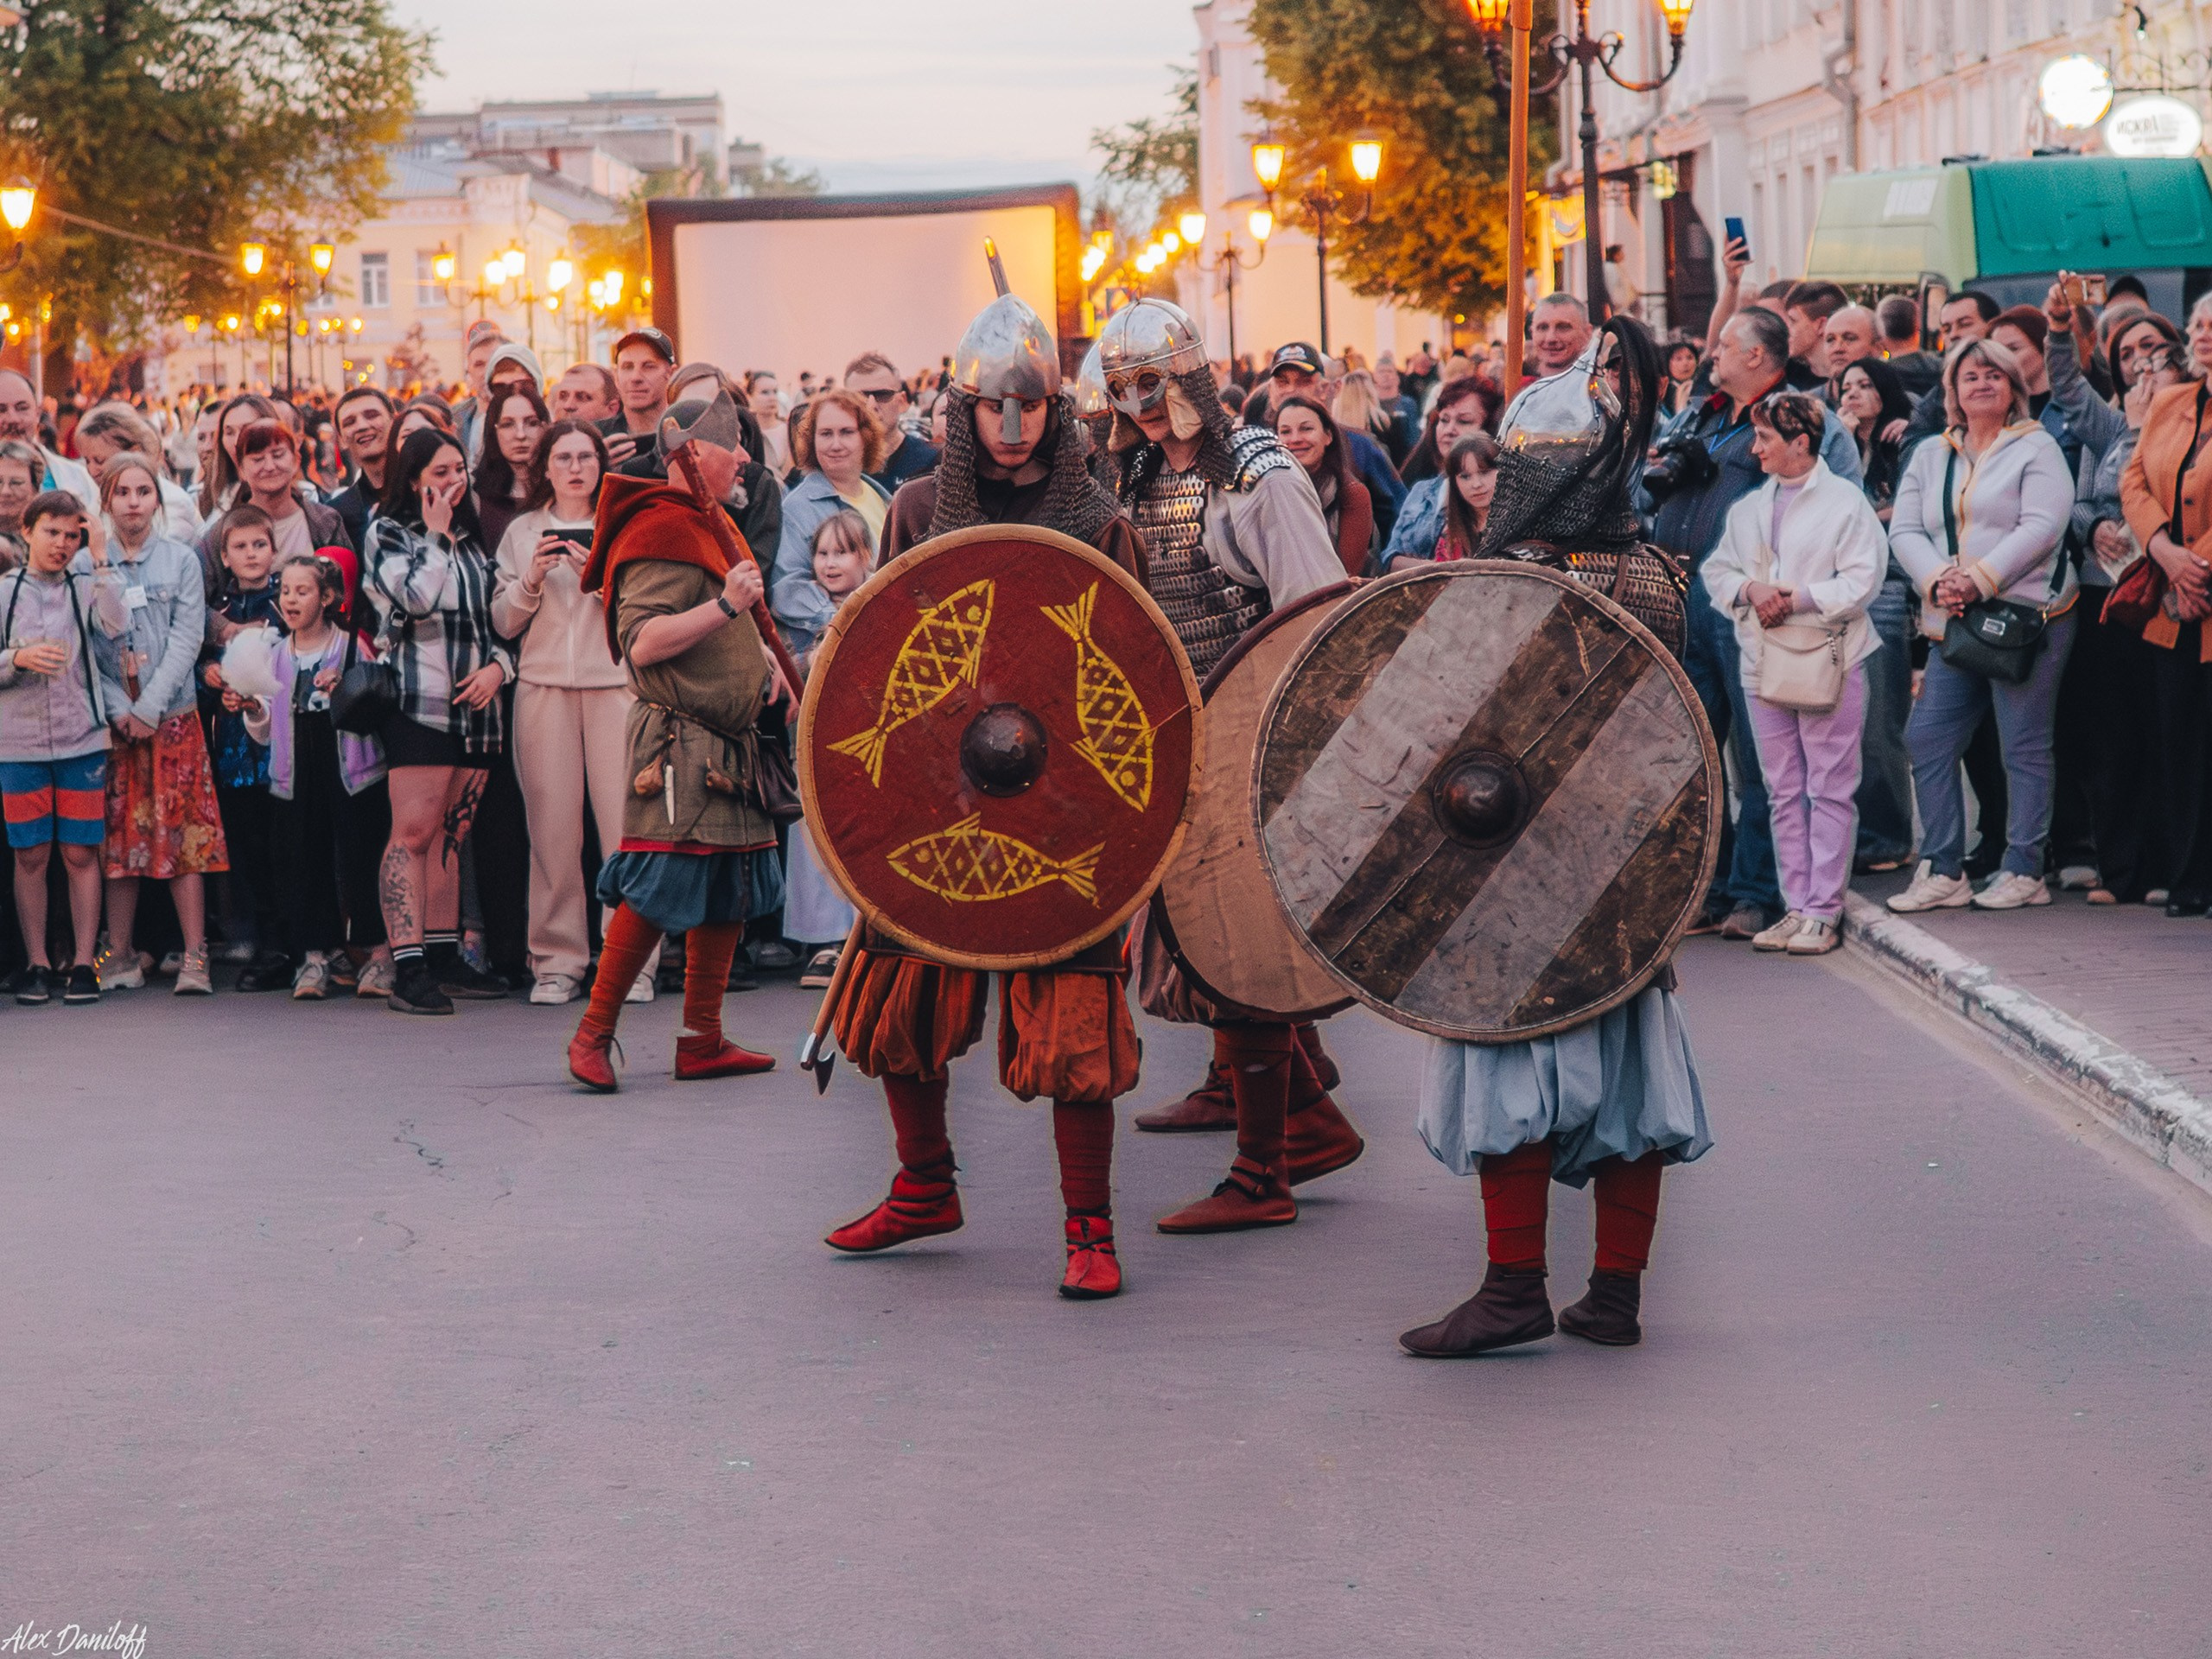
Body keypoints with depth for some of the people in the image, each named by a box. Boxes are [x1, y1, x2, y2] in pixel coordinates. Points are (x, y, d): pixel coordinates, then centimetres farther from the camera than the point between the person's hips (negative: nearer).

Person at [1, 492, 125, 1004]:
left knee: (82, 854, 1)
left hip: (81, 739, 0)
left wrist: (100, 558, -14)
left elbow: (117, 625, -16)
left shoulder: (85, 586, 4)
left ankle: (84, 963, 6)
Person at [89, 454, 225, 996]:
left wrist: (149, 708, -11)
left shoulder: (182, 561, 4)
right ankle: (121, 957, 6)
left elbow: (186, 641, -3)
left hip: (172, 714, -1)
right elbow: (86, 648, 0)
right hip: (113, 719, 1)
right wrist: (119, 710, -11)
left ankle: (195, 958, -6)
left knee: (184, 832, -4)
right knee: (120, 834, 1)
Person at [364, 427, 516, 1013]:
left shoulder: (472, 540, 19)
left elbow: (499, 618, 20)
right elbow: (421, 597, -18)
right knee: (414, 832, -12)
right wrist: (435, 535, -6)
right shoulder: (389, 535, 0)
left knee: (451, 834, 10)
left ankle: (444, 958, 15)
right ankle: (408, 970, -16)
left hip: (476, 702, 7)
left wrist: (499, 665, 1)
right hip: (419, 701, -7)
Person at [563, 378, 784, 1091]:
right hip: (677, 744, -10)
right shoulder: (662, 531, -12)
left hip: (727, 748, 10)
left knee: (727, 891, 9)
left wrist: (764, 665, 18)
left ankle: (702, 1042, 14)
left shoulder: (709, 525, 20)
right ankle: (593, 1034, -2)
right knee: (657, 890, -11)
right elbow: (642, 643, -21)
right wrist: (725, 606, -26)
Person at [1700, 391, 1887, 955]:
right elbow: (1716, 570, 14)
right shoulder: (1748, 508, 17)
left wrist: (1797, 599, -15)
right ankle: (1796, 907, 12)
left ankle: (1823, 912, -2)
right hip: (1765, 663, 6)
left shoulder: (1844, 501, -2)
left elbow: (1861, 580, -9)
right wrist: (1750, 588, -7)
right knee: (1784, 792, 7)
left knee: (1829, 790, -4)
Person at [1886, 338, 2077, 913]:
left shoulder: (2037, 448, 1)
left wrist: (1980, 579, -18)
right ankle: (1942, 871, 5)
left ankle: (2024, 871, 5)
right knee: (1928, 738, 0)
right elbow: (1904, 529, 8)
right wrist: (1937, 579, -11)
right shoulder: (1930, 456, 17)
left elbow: (2043, 526, -11)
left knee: (2024, 745, -2)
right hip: (1953, 624, 5)